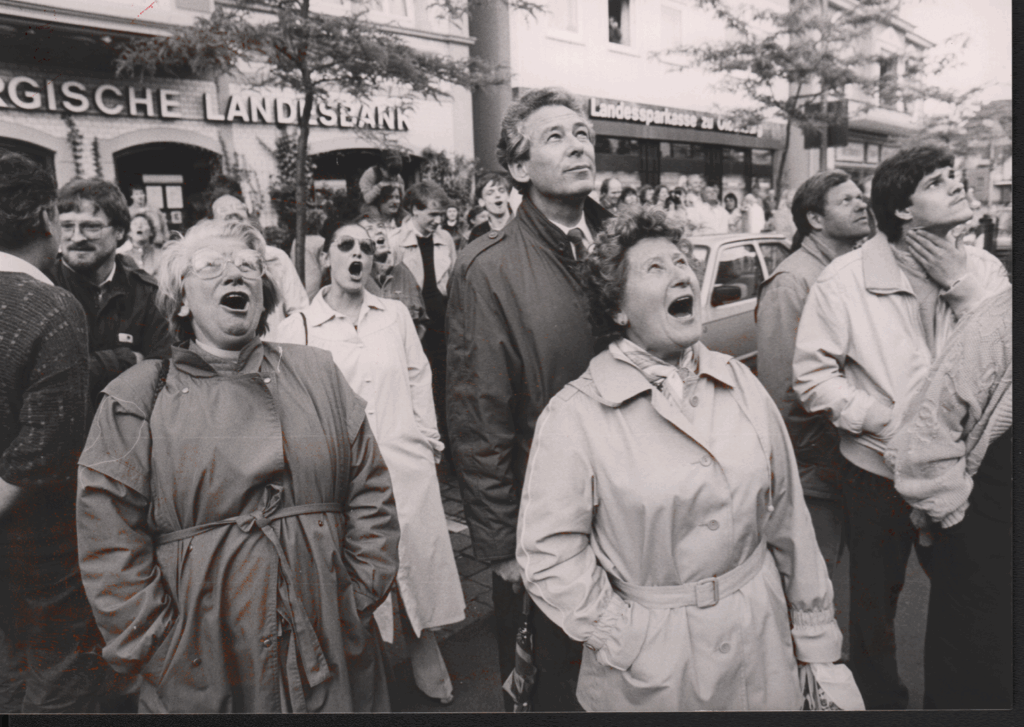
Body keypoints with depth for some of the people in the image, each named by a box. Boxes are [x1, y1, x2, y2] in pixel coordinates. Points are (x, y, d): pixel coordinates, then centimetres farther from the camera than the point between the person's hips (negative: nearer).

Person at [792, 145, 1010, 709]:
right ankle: (876, 694, 40)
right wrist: (886, 421, -20)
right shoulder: (844, 279, -12)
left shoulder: (981, 269, -1)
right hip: (878, 472, -3)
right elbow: (812, 374, -12)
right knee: (875, 597, 15)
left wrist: (961, 286, -18)